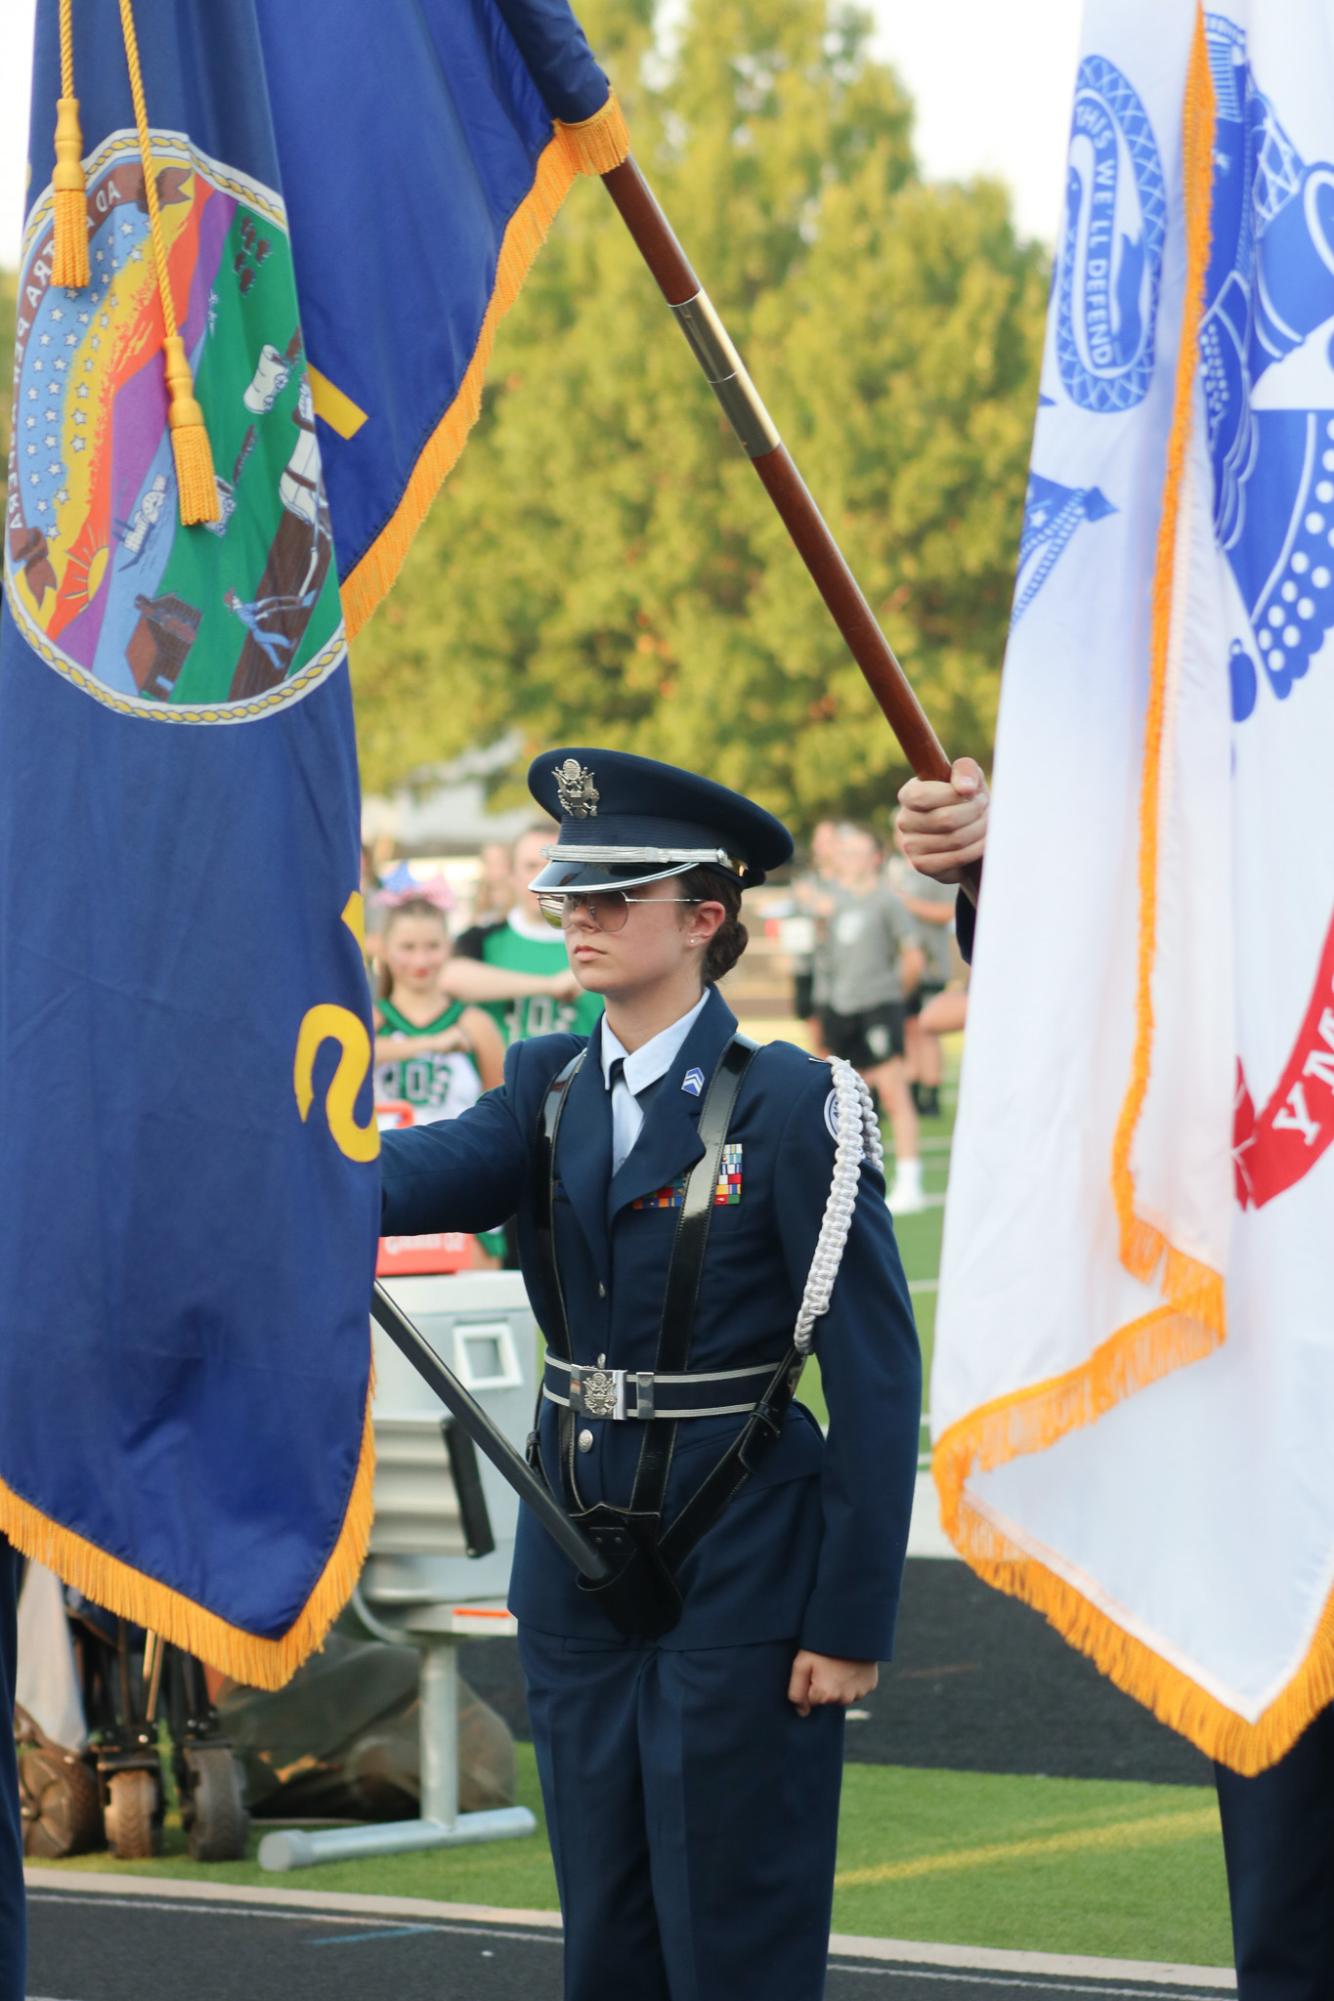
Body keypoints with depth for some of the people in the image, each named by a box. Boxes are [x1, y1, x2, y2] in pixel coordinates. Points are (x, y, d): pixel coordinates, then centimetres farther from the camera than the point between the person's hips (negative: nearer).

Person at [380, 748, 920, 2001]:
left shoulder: (790, 1106, -11)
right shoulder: (549, 1089, 7)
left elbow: (876, 1378, -12)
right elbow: (433, 1175, -14)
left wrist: (854, 1618, -14)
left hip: (740, 1577, -6)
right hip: (579, 1565, 6)